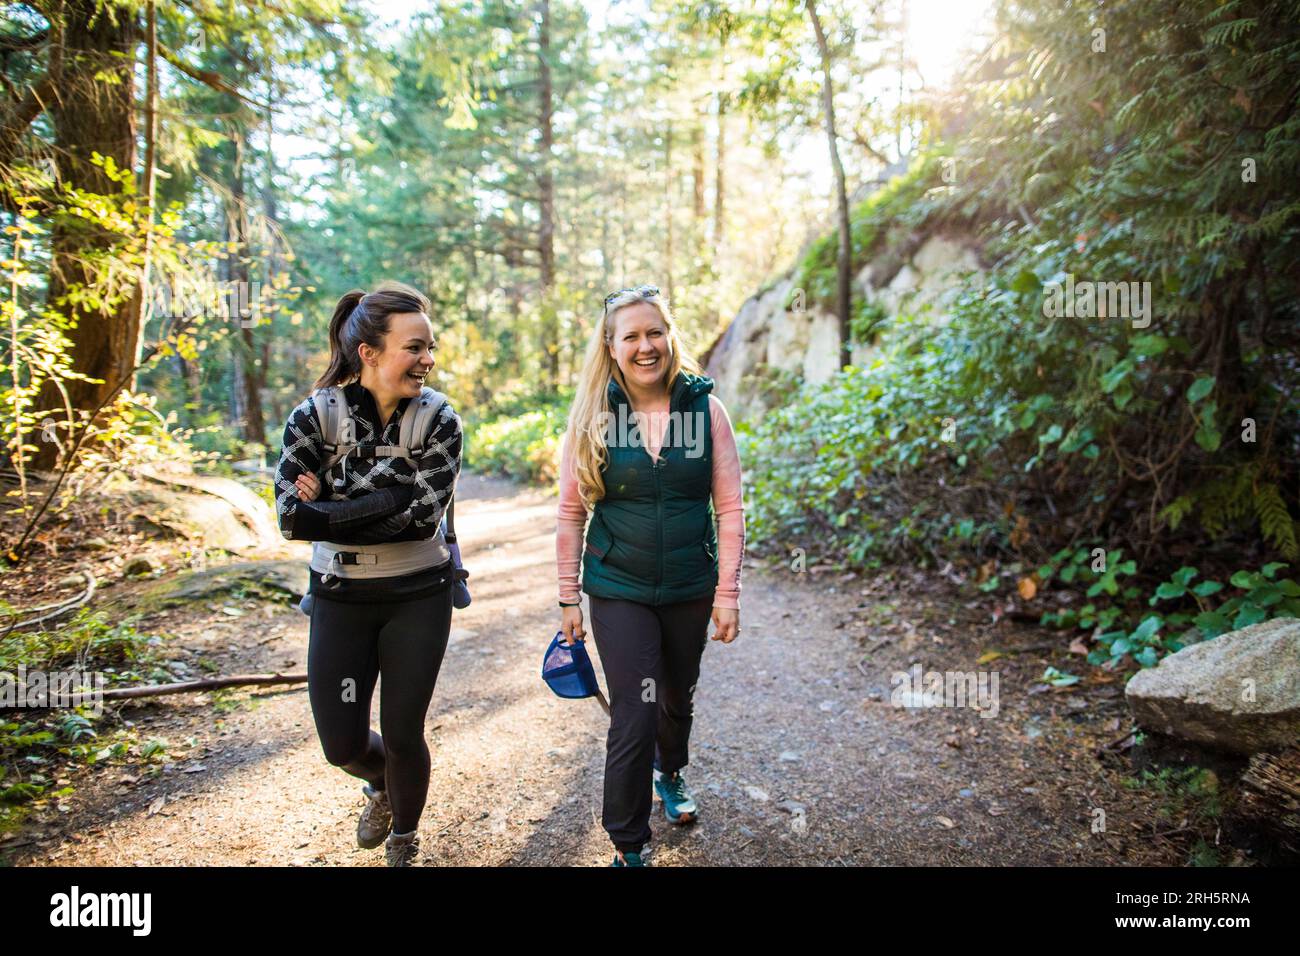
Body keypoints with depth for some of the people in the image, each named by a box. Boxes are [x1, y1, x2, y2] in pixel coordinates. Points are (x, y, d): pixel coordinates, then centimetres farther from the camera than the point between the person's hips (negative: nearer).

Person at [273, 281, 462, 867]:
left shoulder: (439, 420, -10)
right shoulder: (315, 416, -9)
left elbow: (424, 515, -21)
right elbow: (292, 519, -18)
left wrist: (330, 510, -22)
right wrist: (391, 498, -25)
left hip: (418, 598, -1)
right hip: (340, 599, 1)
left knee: (403, 736, 6)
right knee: (342, 744, 6)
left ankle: (403, 843, 36)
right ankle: (382, 787, 44)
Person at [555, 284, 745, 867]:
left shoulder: (705, 409, -5)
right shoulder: (591, 418, -6)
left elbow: (729, 507, -4)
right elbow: (571, 514, -1)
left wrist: (728, 592, -6)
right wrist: (568, 598, 0)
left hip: (690, 589, 2)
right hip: (619, 592, -2)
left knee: (677, 699, 21)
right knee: (633, 718, -4)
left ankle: (670, 773, 53)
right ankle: (628, 847, 17)